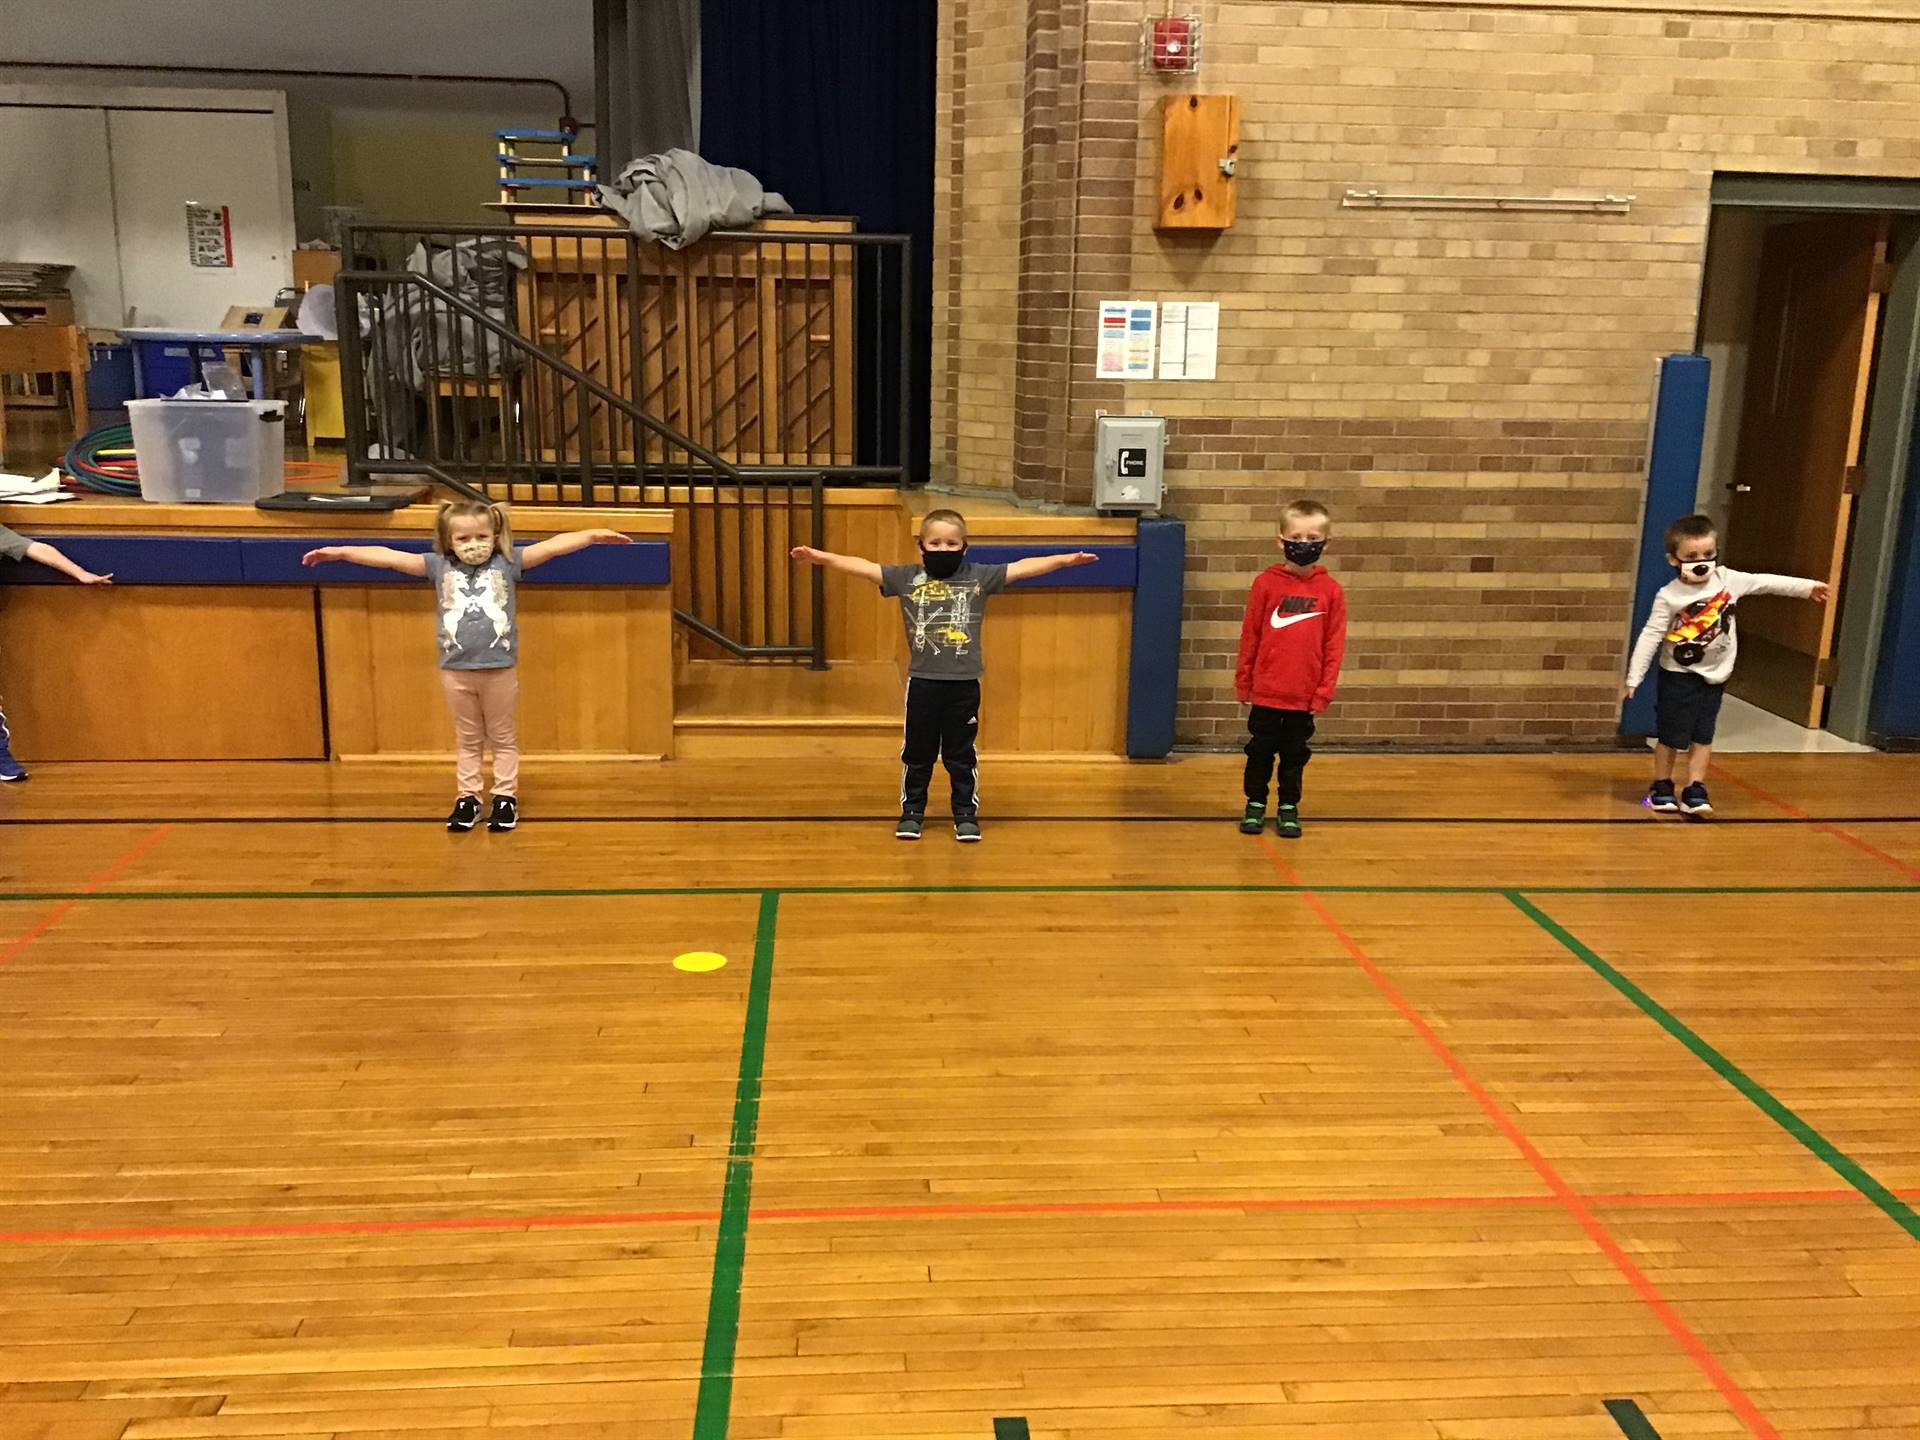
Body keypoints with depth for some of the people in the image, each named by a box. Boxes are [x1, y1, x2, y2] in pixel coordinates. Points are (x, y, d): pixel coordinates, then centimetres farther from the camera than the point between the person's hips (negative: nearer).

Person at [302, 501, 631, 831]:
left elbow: (552, 545, -9)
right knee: (468, 739, 15)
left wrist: (594, 535, -18)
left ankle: (506, 797, 21)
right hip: (456, 670, 2)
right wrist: (340, 552, -8)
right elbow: (389, 557, -2)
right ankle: (468, 798, 25)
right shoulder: (439, 566, 1)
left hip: (499, 669, -2)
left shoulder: (507, 563, -2)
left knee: (503, 738, 12)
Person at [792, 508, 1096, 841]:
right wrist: (822, 557, -15)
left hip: (964, 683, -1)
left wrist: (1063, 560, -13)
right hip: (922, 681, 1)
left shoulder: (980, 576, -2)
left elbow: (1022, 568, -5)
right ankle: (912, 812, 26)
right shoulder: (905, 577, -2)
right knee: (917, 753, 13)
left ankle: (966, 814, 23)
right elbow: (862, 566, -6)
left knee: (961, 755, 11)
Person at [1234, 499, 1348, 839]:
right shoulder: (1266, 583, -5)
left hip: (1306, 695, 0)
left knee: (1295, 754, 13)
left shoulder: (1331, 590, -4)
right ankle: (1255, 805, 27)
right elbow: (1249, 636, 0)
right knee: (1260, 751, 12)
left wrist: (1324, 692, -3)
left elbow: (1334, 646, -1)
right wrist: (1243, 681, 3)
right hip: (1266, 692, 0)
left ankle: (1289, 809, 27)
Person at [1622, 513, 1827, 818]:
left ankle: (1695, 791, 12)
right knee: (1671, 736, 5)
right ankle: (1662, 787, 20)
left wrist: (1807, 587, 2)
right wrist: (1633, 678, -18)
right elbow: (1650, 637, -16)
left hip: (1714, 676, 4)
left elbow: (1766, 583, 4)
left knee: (1703, 736, 7)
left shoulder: (1727, 579, -4)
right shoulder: (1668, 597, -16)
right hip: (1678, 677, -4)